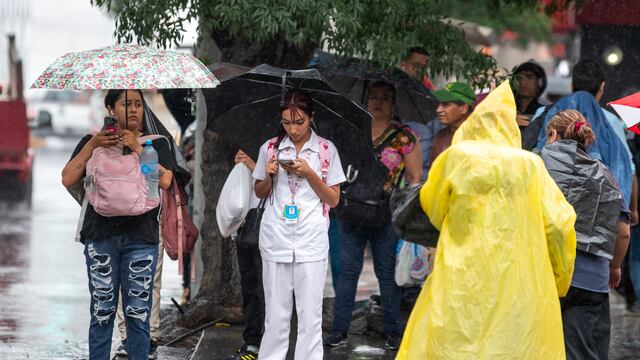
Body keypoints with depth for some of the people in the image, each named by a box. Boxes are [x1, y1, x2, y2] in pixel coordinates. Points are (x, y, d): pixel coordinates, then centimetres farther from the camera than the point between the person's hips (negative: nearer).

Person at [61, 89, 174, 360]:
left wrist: (137, 148, -11)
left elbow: (164, 180, -8)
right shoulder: (93, 142, 11)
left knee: (138, 314, -1)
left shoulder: (156, 144, 10)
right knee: (102, 312, 0)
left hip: (141, 238, 0)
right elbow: (68, 180, 0)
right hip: (101, 236, 0)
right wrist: (91, 145, -7)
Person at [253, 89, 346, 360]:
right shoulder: (270, 148, 6)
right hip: (276, 239, 1)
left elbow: (334, 200, 2)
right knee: (276, 312, 4)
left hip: (311, 242, -1)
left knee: (310, 314, -1)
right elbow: (260, 193, 16)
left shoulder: (326, 150, 1)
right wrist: (269, 176, -5)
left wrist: (309, 173, -11)